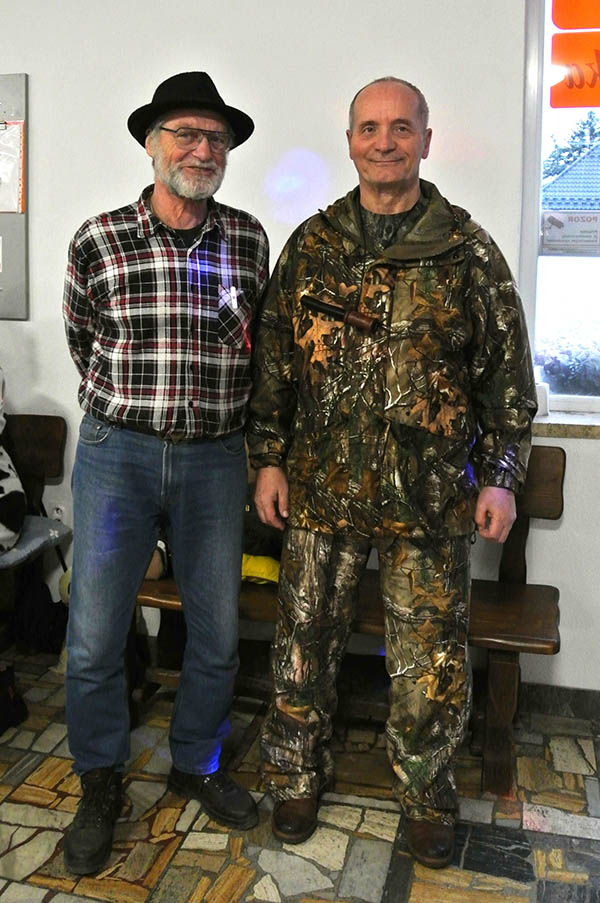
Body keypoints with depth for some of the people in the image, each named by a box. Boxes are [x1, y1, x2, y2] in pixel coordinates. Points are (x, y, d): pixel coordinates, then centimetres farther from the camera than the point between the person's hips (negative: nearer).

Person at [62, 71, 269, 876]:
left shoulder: (249, 240, 4)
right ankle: (101, 786, 27)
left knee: (217, 635, 10)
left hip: (214, 461, 2)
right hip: (117, 455, -2)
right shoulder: (99, 241, -3)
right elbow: (80, 339, 12)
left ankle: (196, 765, 35)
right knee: (95, 637, 2)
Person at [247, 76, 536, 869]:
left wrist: (501, 475, -2)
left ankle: (426, 792, 32)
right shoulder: (311, 244, 5)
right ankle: (298, 776, 35)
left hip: (430, 498, -1)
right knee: (305, 644, 12)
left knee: (431, 660, 7)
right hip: (321, 486, 2)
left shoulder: (468, 250, 0)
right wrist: (269, 458, 4)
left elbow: (508, 370, 3)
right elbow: (274, 359, 8)